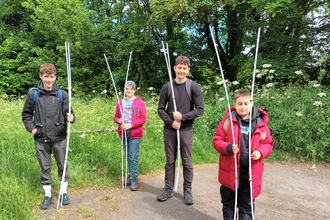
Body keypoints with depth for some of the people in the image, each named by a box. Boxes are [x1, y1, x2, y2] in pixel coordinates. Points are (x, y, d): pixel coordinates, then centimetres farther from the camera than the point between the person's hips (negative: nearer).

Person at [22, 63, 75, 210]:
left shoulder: (62, 94, -2)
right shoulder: (33, 94, -1)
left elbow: (68, 113, -3)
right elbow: (26, 114, 9)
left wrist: (71, 118, -24)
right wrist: (31, 127, -4)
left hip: (59, 138, 0)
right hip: (41, 139, 1)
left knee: (62, 166, 11)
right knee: (45, 168, 12)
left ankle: (64, 192, 29)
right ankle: (48, 195, 27)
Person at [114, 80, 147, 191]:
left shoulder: (140, 102, -4)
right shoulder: (121, 102, 8)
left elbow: (143, 119, -8)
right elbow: (116, 116, 14)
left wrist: (131, 125, -17)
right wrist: (118, 120, -9)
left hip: (135, 134, -4)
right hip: (124, 133, 4)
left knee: (133, 158, -4)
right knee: (128, 156, 14)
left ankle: (134, 180, 6)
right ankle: (130, 176, 28)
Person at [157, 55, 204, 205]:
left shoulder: (194, 87, -4)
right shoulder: (167, 87, 1)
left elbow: (200, 109, -6)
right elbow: (161, 109, 3)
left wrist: (183, 117, -16)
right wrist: (171, 122, -11)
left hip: (186, 130, -2)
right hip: (169, 129, 2)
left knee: (187, 162, 7)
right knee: (170, 161, 11)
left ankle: (187, 190, 21)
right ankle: (168, 189, 24)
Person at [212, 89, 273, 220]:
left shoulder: (260, 122, -1)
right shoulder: (228, 121, -5)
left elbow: (268, 144, 7)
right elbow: (217, 141, -2)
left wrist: (260, 152, -14)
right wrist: (228, 148, -21)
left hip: (250, 171, 1)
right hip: (230, 169, 0)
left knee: (247, 204, 16)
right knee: (228, 203, 17)